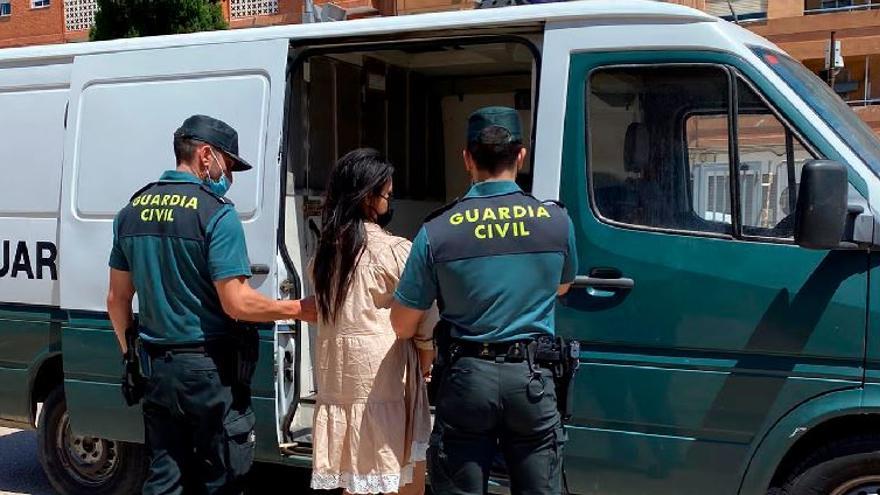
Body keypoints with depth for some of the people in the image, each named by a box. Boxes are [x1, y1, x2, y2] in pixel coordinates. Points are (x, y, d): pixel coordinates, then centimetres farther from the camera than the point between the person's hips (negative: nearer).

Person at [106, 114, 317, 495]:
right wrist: (299, 309, -7)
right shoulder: (216, 213, -14)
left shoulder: (132, 210, 7)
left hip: (156, 367, 6)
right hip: (208, 368, -6)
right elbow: (237, 304, -19)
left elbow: (117, 299, 11)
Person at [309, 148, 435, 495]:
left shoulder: (325, 249, 7)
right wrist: (428, 352, 9)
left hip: (339, 372, 6)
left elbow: (322, 310, 8)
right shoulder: (394, 250, -12)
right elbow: (422, 312, -7)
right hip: (385, 374, -6)